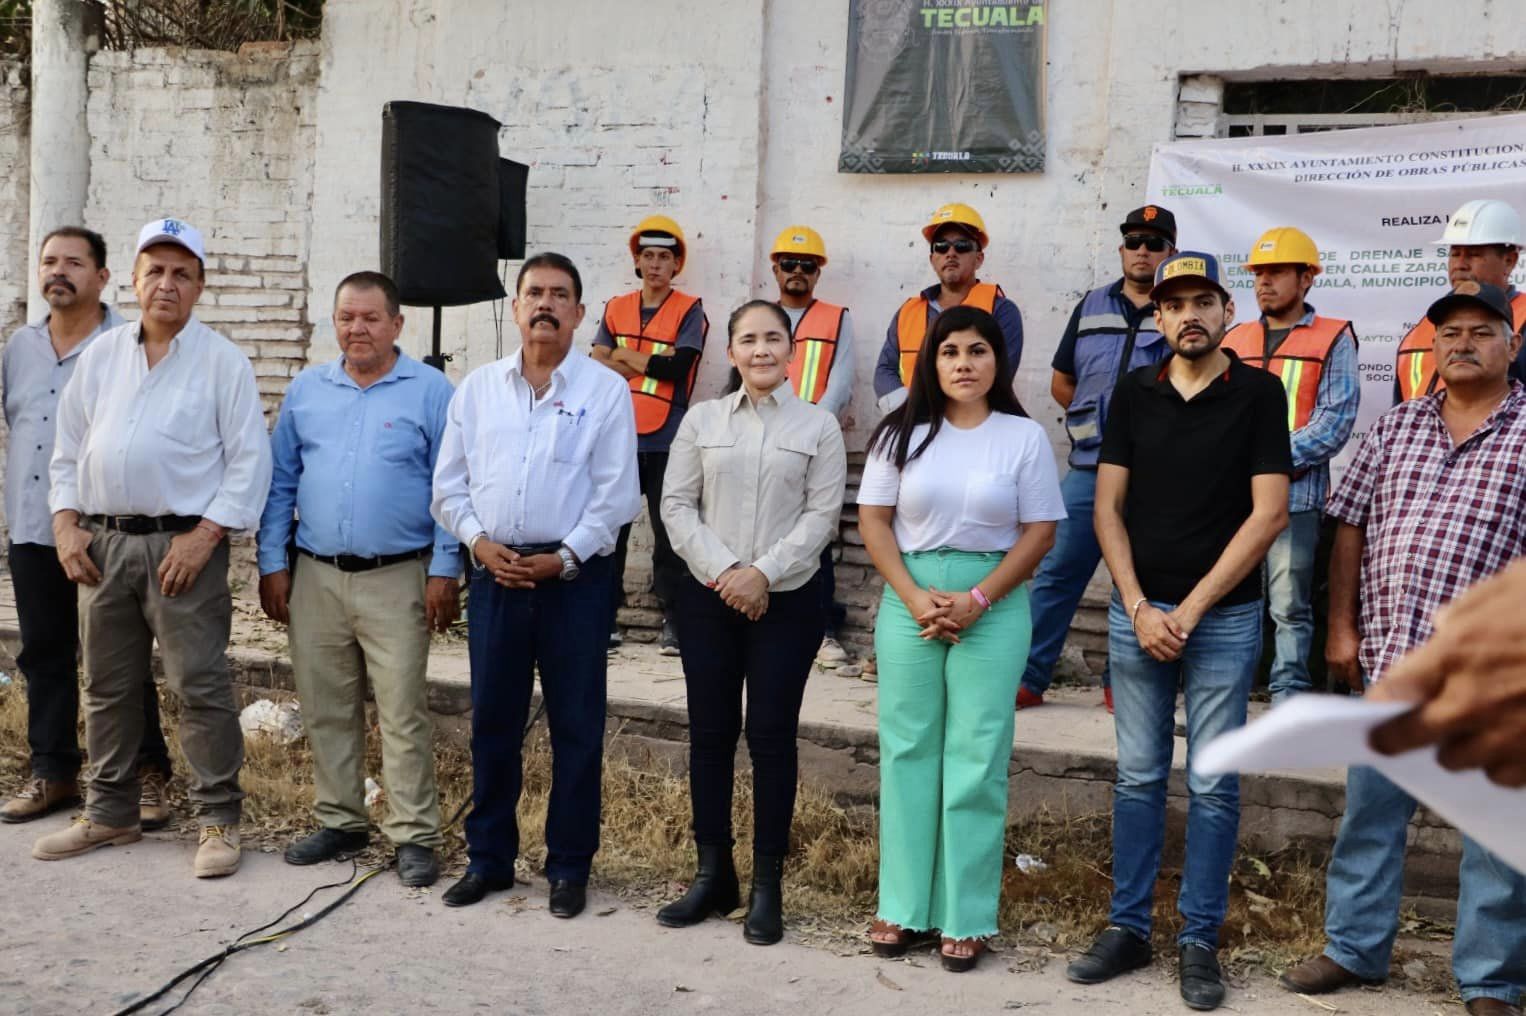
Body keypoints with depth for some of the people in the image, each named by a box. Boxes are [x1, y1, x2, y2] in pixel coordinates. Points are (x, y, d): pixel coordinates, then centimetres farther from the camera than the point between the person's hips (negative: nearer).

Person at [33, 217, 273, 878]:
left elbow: (250, 461, -7)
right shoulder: (101, 355, 12)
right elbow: (68, 450, 15)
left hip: (184, 544, -5)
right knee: (107, 687, 13)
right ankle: (111, 815, 26)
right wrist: (66, 523, 3)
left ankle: (218, 821, 6)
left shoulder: (223, 361, -2)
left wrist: (205, 535, -14)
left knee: (200, 688, -4)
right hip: (101, 543, 5)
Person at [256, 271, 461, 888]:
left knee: (403, 713, -3)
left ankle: (414, 836, 6)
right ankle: (339, 822, 25)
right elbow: (280, 483, 12)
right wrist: (272, 565, 6)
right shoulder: (306, 390, 10)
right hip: (314, 577, 4)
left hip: (397, 580, -4)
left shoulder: (431, 391, -2)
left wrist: (445, 571, -8)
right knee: (324, 710, 12)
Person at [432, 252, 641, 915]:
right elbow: (449, 484, 9)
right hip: (494, 573, 3)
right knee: (492, 722, 10)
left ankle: (569, 866, 16)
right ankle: (488, 857, 24)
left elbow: (615, 495, -4)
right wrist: (479, 541, -6)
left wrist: (564, 557, -12)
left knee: (576, 727, 3)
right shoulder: (477, 388, 9)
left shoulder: (605, 391, 0)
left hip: (573, 576, -3)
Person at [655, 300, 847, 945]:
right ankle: (713, 874, 19)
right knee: (710, 733, 6)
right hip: (707, 597, 2)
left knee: (772, 735, 1)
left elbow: (822, 515, -4)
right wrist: (722, 569, -11)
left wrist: (763, 572, -15)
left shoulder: (819, 426, 2)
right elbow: (676, 505, 2)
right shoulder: (702, 420, 7)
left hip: (787, 600, -2)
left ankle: (767, 886, 11)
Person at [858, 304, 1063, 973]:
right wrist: (915, 598, -10)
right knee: (907, 751, 6)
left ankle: (966, 916, 11)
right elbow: (873, 521, 2)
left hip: (993, 605, -2)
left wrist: (975, 601, -12)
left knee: (976, 759, 1)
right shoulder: (903, 432, 4)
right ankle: (902, 906, 16)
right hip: (909, 601, 2)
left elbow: (1039, 533, -2)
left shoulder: (1024, 436, 1)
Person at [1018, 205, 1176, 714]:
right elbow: (1061, 381, 18)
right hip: (1088, 468, 3)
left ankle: (1120, 683, 19)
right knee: (1056, 573, 3)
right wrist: (1094, 423, 11)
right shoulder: (1092, 306, 12)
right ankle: (1027, 677, 9)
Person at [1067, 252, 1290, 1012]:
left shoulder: (1259, 393, -4)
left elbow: (1269, 514, -9)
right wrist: (1140, 607, -7)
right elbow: (1107, 507, 4)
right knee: (1138, 776, 9)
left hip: (1225, 617, -2)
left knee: (1213, 785, 5)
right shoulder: (1134, 393, 5)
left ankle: (1199, 941, 16)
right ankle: (1127, 928, 19)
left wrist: (1189, 609, -12)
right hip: (1136, 612, 3)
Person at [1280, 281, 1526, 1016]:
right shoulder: (1395, 426, 10)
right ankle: (1353, 947, 29)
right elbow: (1350, 528, 11)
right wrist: (1341, 626, 5)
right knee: (1369, 810, 13)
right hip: (1388, 660, 4)